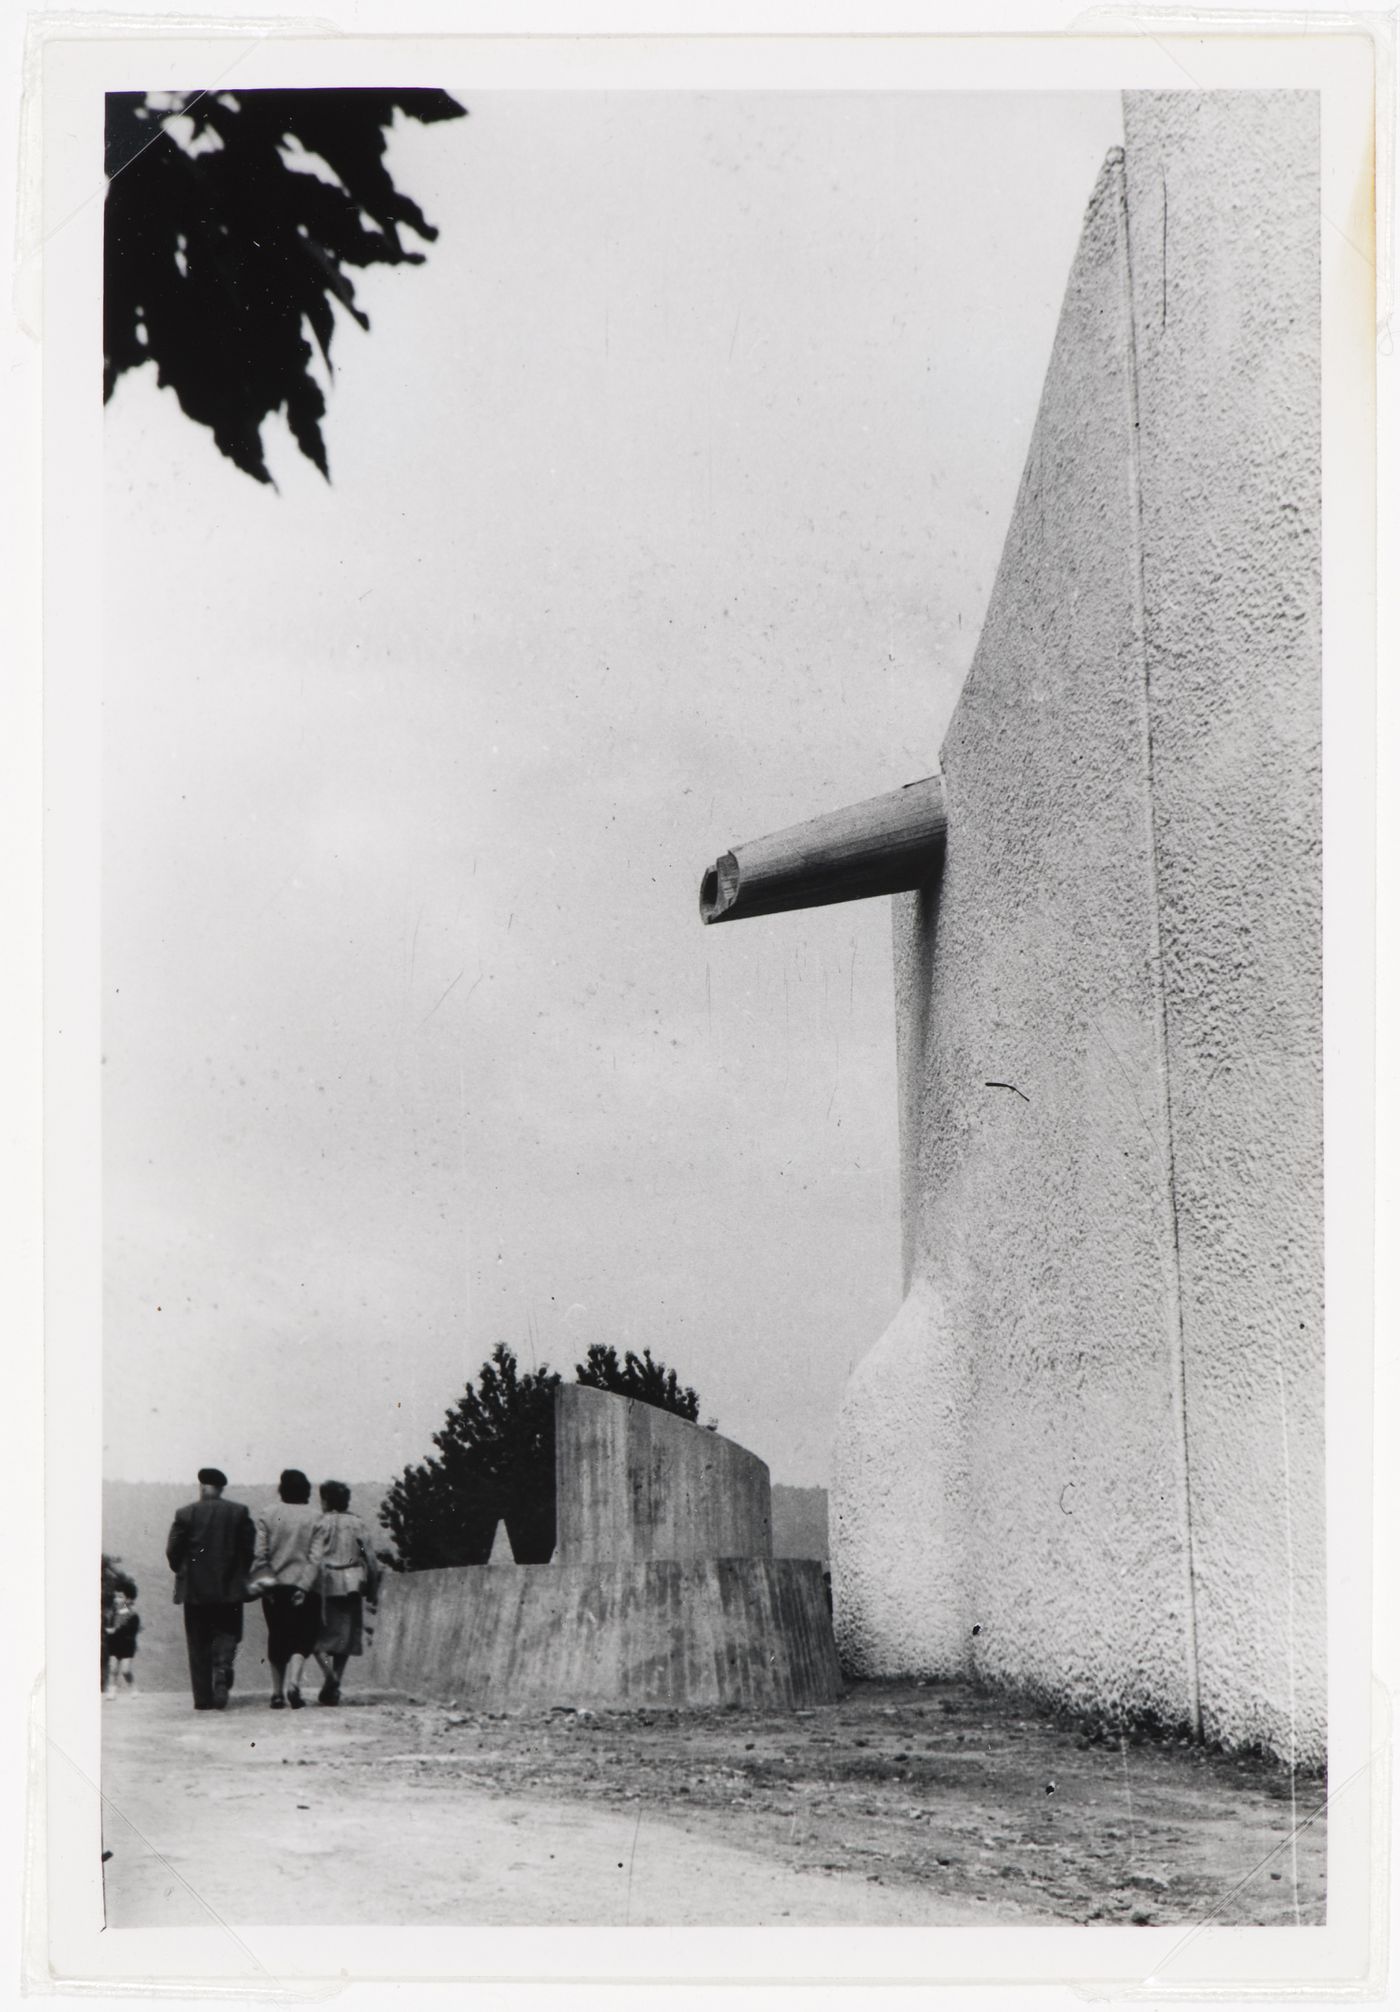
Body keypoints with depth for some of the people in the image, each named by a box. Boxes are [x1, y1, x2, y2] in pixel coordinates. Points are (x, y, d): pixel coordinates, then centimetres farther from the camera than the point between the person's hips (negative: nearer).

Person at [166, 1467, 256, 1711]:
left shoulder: (185, 1514, -4)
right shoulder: (239, 1512, -1)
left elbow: (173, 1550, -3)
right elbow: (249, 1548, -1)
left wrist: (181, 1571, 15)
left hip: (195, 1589, 0)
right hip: (230, 1589, 0)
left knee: (199, 1645, 7)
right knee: (226, 1636, 8)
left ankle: (203, 1698, 5)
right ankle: (222, 1673, -20)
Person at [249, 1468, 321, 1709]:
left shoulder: (267, 1516, 1)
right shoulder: (315, 1518, -2)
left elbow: (259, 1554, -6)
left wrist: (262, 1582, -2)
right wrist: (305, 1586, -9)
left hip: (275, 1588, 2)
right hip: (304, 1588, -2)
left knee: (277, 1638, 12)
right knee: (303, 1637, 6)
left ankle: (278, 1693, 13)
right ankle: (293, 1681, -16)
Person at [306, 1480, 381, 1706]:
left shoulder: (321, 1523, -1)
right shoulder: (357, 1524, 9)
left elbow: (314, 1558, -12)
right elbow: (372, 1561, 9)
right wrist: (372, 1594, 15)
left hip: (326, 1584, -3)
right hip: (352, 1585, 3)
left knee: (319, 1636, 4)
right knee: (344, 1635, 9)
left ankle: (329, 1673, -20)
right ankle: (333, 1690, 7)